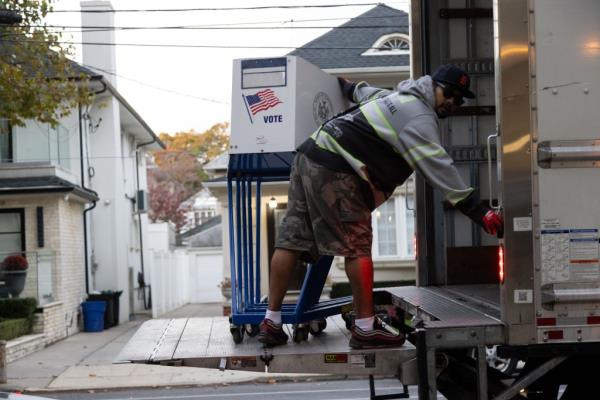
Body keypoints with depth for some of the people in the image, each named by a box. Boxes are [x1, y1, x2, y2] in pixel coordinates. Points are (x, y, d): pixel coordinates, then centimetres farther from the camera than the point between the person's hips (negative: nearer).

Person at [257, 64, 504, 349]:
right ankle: (365, 328, -1)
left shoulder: (399, 97, 24)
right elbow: (440, 170, -14)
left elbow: (367, 93, 46)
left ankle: (271, 322, 9)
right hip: (335, 171, -10)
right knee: (357, 247, -5)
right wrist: (479, 212, -14)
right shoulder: (419, 118, -7)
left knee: (291, 240, 6)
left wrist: (349, 87, 70)